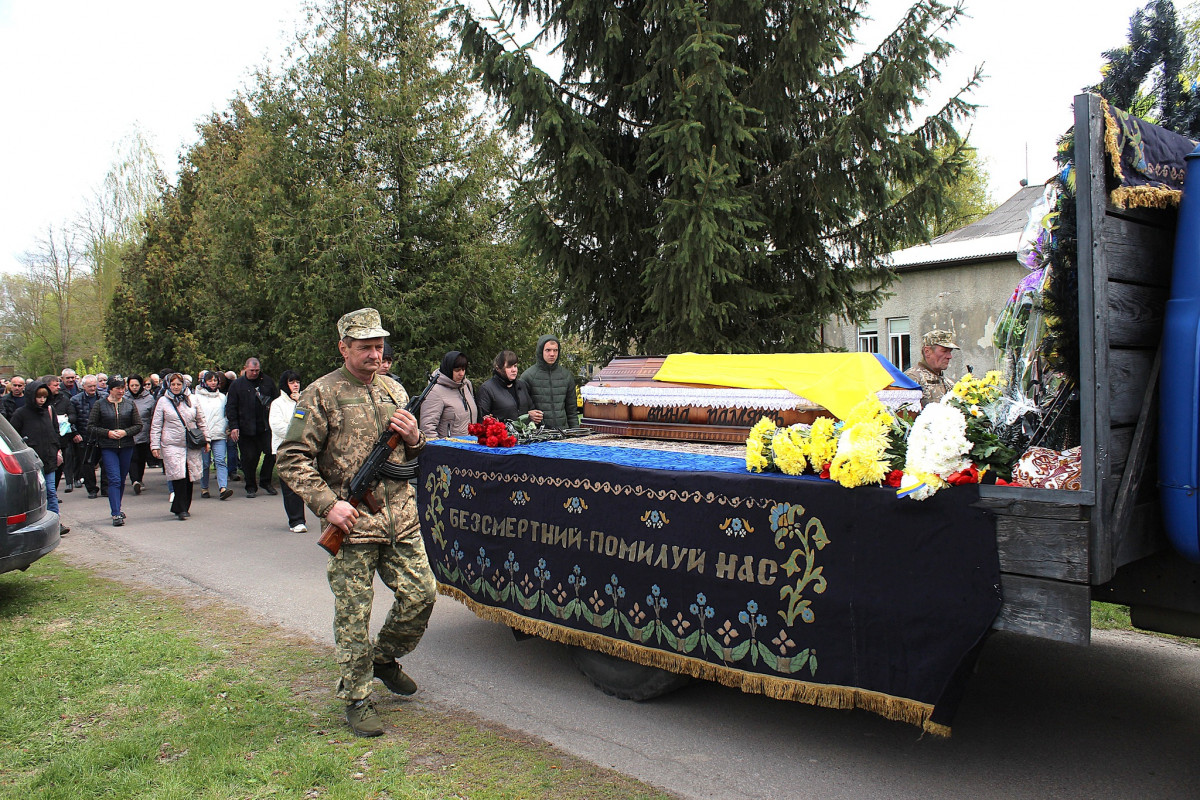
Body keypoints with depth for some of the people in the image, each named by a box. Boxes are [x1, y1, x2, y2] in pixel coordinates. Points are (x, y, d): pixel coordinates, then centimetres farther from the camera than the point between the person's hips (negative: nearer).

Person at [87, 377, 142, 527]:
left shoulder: (129, 404, 6)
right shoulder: (100, 405, 0)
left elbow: (138, 425, 6)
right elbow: (91, 427, 1)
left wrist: (125, 432, -11)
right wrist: (107, 433, -13)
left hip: (126, 447, 3)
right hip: (108, 448, -3)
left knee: (122, 480, 11)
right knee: (114, 480, -11)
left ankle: (116, 510, 26)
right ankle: (116, 514, -12)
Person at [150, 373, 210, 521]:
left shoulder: (191, 400, 11)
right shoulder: (163, 401, 5)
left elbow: (201, 421, 18)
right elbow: (156, 426, 5)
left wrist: (206, 439, 13)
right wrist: (155, 445, 0)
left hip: (192, 445, 3)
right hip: (172, 445, -3)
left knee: (189, 477, 4)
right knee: (178, 476, -12)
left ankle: (184, 507, 16)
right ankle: (180, 509, -8)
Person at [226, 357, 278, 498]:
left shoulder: (267, 382, 10)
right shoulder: (237, 385, 6)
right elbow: (231, 407, 4)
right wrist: (233, 426, -5)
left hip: (266, 427, 1)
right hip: (246, 429, -1)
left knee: (271, 452, -6)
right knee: (249, 458, 2)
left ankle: (265, 481, 14)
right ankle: (251, 487, 15)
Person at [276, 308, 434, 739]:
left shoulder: (394, 390, 13)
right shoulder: (322, 395, -4)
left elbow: (412, 457, 22)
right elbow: (292, 458, -7)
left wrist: (414, 439, -3)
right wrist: (327, 504, -16)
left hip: (401, 520, 5)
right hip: (352, 524, -5)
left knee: (421, 593, 6)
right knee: (354, 615, 2)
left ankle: (384, 657, 32)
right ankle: (357, 699, 18)